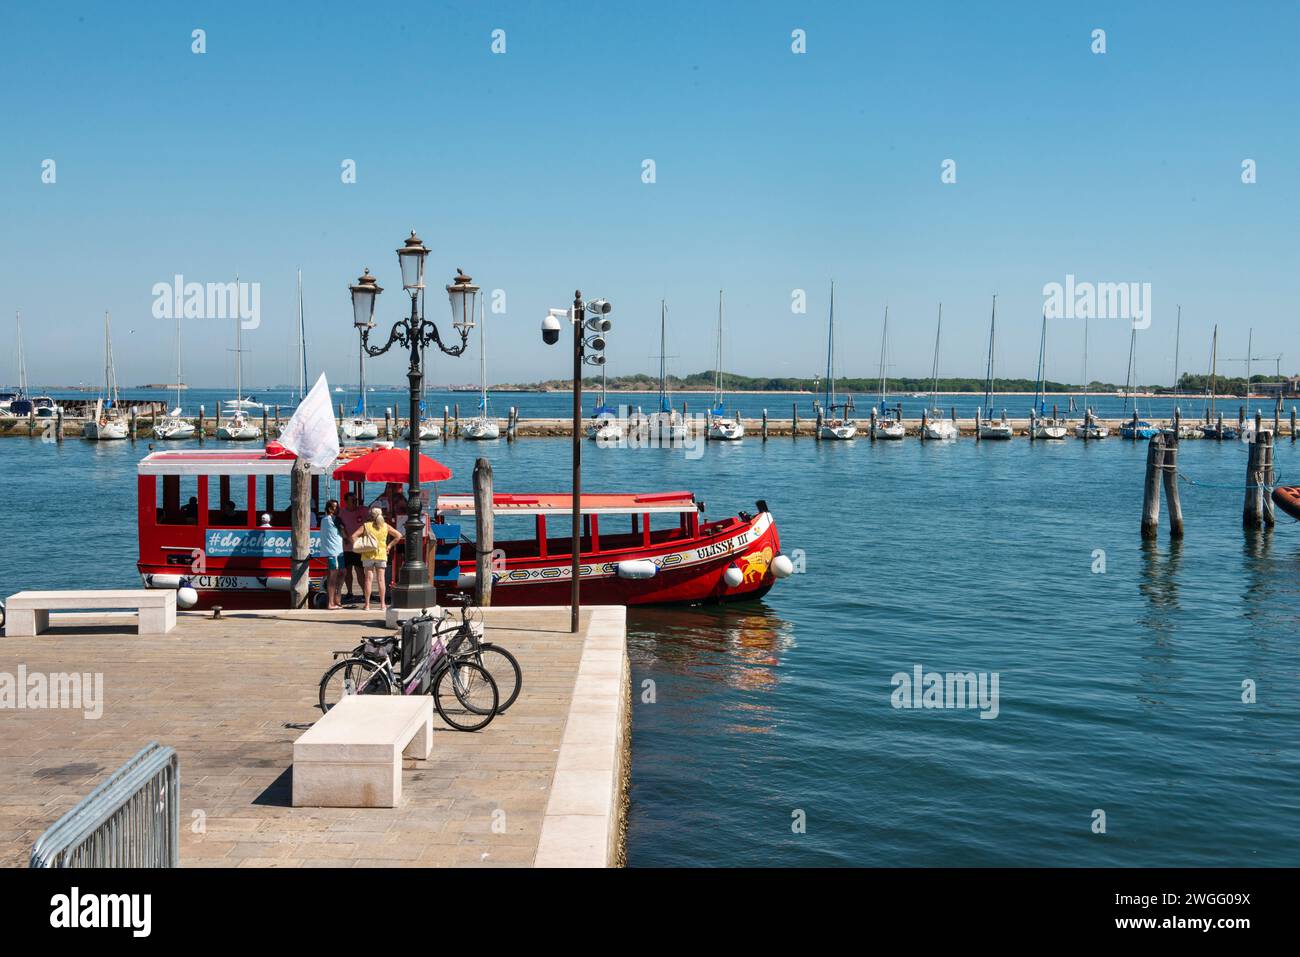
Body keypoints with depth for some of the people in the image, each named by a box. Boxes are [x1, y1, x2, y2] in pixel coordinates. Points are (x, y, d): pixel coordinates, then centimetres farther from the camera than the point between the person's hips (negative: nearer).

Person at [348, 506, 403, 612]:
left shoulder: (366, 526, -5)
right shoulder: (385, 526, 0)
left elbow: (353, 536, -12)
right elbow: (398, 535, 1)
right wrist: (389, 545, 4)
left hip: (368, 555, -1)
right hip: (381, 554, 1)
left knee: (368, 579, 2)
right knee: (381, 579, 4)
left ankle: (367, 604, 3)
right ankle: (382, 604, 5)